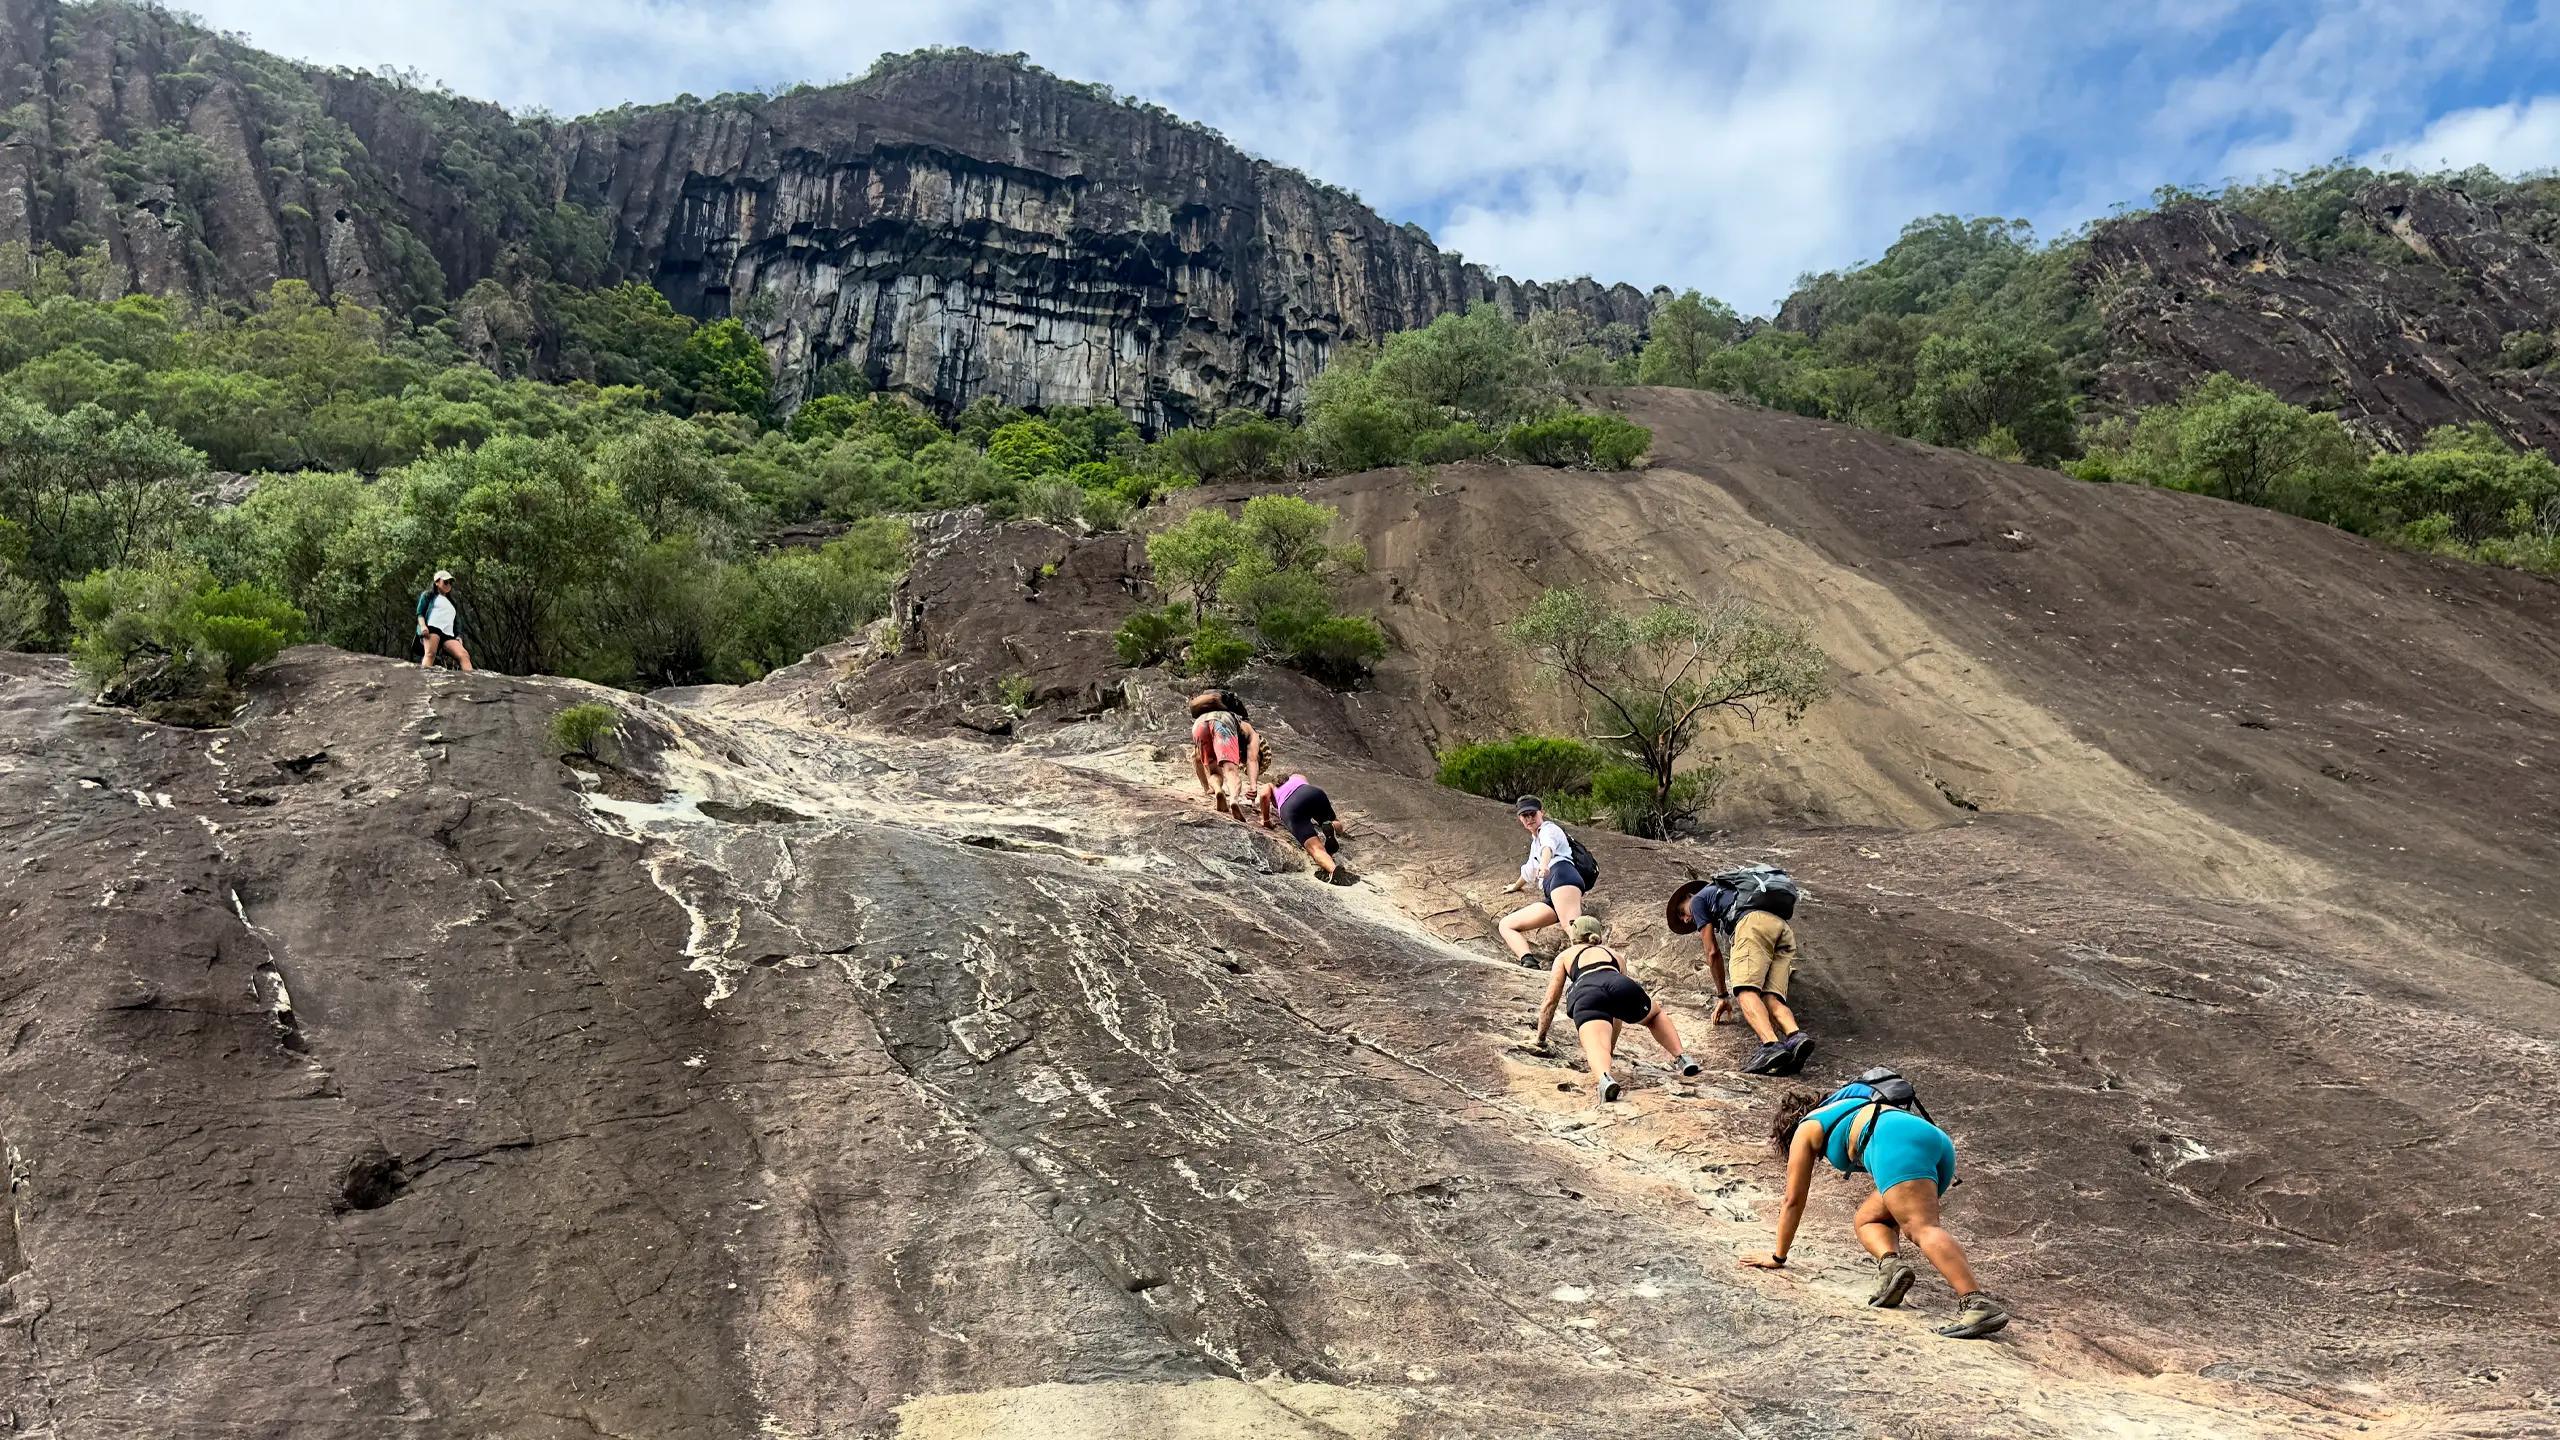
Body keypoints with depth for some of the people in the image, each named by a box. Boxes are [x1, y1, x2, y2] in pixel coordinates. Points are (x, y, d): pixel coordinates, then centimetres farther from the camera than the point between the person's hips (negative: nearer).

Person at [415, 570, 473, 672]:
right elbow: (420, 613, 9)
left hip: (448, 634, 4)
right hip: (432, 628, -4)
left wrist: (459, 636, 9)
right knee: (430, 653, -33)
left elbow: (457, 623, 29)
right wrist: (423, 626, -12)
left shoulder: (451, 602, 38)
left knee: (464, 655, -24)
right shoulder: (428, 595, 23)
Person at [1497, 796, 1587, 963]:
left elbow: (1548, 845, -14)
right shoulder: (1535, 842, 38)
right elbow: (1530, 870, 58)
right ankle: (1528, 961, -25)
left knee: (1572, 926, -35)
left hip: (1562, 875, -9)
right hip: (1552, 898, 9)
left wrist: (1544, 864, -38)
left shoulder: (1549, 828, 12)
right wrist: (1516, 886, 78)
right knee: (1506, 925, 3)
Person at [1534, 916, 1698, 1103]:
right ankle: (1681, 1057, 13)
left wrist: (1540, 1040, 41)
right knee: (1656, 1015, 33)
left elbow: (1549, 1002, 30)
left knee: (1597, 1045, -25)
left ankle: (1604, 1078, -58)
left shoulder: (1565, 956, 35)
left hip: (1587, 993, -3)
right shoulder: (1613, 953, 42)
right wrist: (1611, 1046, 55)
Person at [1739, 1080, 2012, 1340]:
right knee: (1866, 1219, 17)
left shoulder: (1806, 1129, 22)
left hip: (1899, 1141, -7)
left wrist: (1777, 1256, 35)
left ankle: (1978, 1303, -39)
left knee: (1923, 1228, -21)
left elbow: (1793, 1201, 25)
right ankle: (1890, 1263, -10)